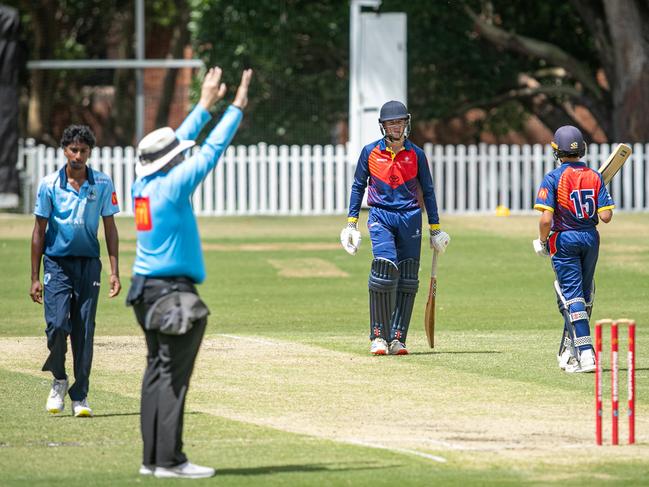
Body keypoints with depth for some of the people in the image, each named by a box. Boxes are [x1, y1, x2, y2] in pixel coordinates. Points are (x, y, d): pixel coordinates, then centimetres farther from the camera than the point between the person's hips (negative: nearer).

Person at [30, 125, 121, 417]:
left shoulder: (102, 184, 1)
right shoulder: (49, 185, -3)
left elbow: (109, 228, 6)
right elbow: (39, 231, 2)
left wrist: (114, 271, -1)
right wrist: (35, 278, 0)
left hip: (88, 264, 1)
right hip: (57, 263, -1)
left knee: (85, 330, 1)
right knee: (57, 325, -14)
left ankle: (80, 396, 8)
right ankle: (58, 380, 11)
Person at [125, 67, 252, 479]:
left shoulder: (143, 184, 8)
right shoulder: (171, 185, -14)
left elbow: (179, 143, 21)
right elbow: (211, 151, -10)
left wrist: (205, 106, 28)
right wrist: (236, 109, -2)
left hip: (146, 290, 9)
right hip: (173, 290, -9)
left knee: (158, 372, 11)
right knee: (173, 376, -8)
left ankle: (153, 458, 12)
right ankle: (169, 460, -9)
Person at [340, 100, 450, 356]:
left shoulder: (416, 154, 5)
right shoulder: (370, 152, 3)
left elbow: (428, 191, 11)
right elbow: (358, 186, 11)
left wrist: (435, 228, 10)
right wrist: (351, 223, 6)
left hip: (410, 218, 2)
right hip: (380, 217, -2)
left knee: (407, 281, -1)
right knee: (384, 267, -19)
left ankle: (397, 339, 4)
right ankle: (378, 336, -11)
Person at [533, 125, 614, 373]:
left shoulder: (553, 178, -12)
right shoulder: (595, 177, -1)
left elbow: (546, 218, -19)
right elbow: (605, 216, -6)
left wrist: (542, 242, -2)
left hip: (564, 241, -4)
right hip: (591, 239, 4)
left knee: (572, 296, -5)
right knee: (583, 295, 17)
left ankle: (586, 353, -17)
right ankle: (569, 352, 26)